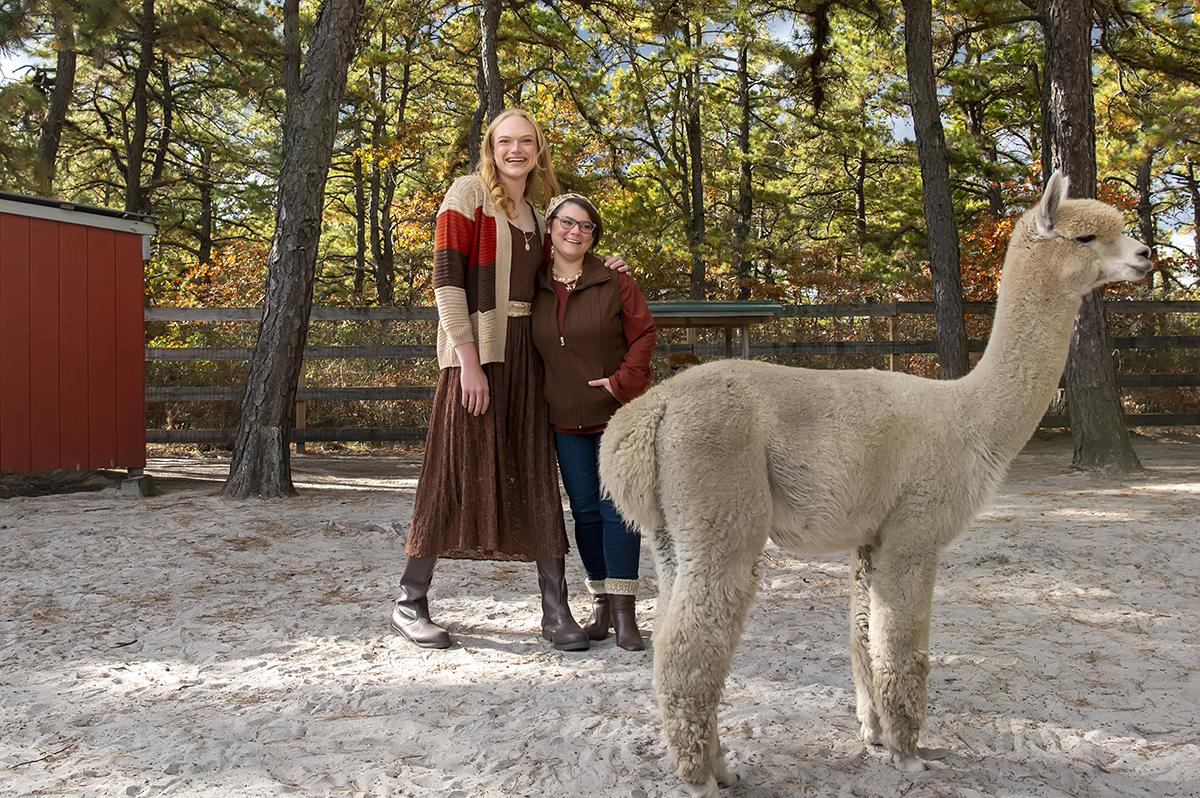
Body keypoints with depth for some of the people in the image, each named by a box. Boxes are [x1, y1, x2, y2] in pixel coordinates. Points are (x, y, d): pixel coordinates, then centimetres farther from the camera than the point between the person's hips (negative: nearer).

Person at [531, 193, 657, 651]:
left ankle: (624, 612, -2)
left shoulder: (614, 282, -5)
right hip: (566, 420, 3)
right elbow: (529, 349, 14)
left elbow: (643, 334, -3)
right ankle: (600, 602, 20)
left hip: (618, 413, -3)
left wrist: (623, 382, -13)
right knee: (585, 510, 8)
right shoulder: (534, 287, 4)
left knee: (617, 507, -7)